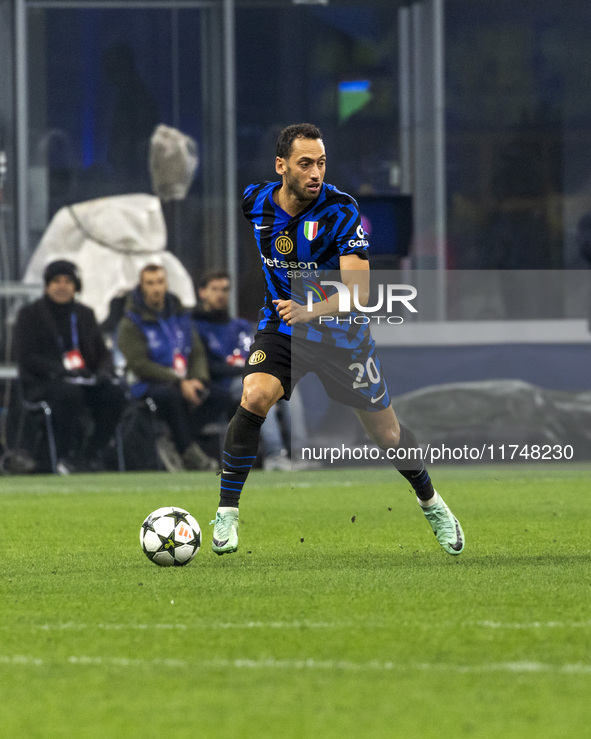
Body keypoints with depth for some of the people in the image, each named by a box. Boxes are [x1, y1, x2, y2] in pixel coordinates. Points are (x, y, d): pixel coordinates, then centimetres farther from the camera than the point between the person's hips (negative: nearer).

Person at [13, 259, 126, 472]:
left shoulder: (85, 314, 19)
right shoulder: (30, 314, 3)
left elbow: (103, 352, 18)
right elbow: (25, 356, -8)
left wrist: (104, 372, -7)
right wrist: (60, 371, -22)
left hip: (84, 380, 5)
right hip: (41, 383, -5)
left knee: (115, 392, -24)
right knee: (69, 392, -38)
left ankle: (93, 454, -17)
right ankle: (67, 457, -27)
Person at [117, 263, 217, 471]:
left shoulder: (180, 316, 17)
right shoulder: (131, 323, -1)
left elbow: (197, 353, 14)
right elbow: (139, 364, -11)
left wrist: (197, 380, -9)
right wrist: (179, 382, -20)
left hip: (184, 382, 5)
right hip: (148, 384, -5)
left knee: (204, 395, -29)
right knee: (171, 394, -39)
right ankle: (190, 454, -36)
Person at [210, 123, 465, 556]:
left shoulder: (342, 212, -23)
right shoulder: (255, 201, -11)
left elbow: (359, 290, -30)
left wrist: (311, 310, -48)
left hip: (341, 333, -2)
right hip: (280, 327, 2)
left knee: (387, 435, 7)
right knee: (255, 397, -27)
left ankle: (430, 501, 38)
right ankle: (227, 513, -18)